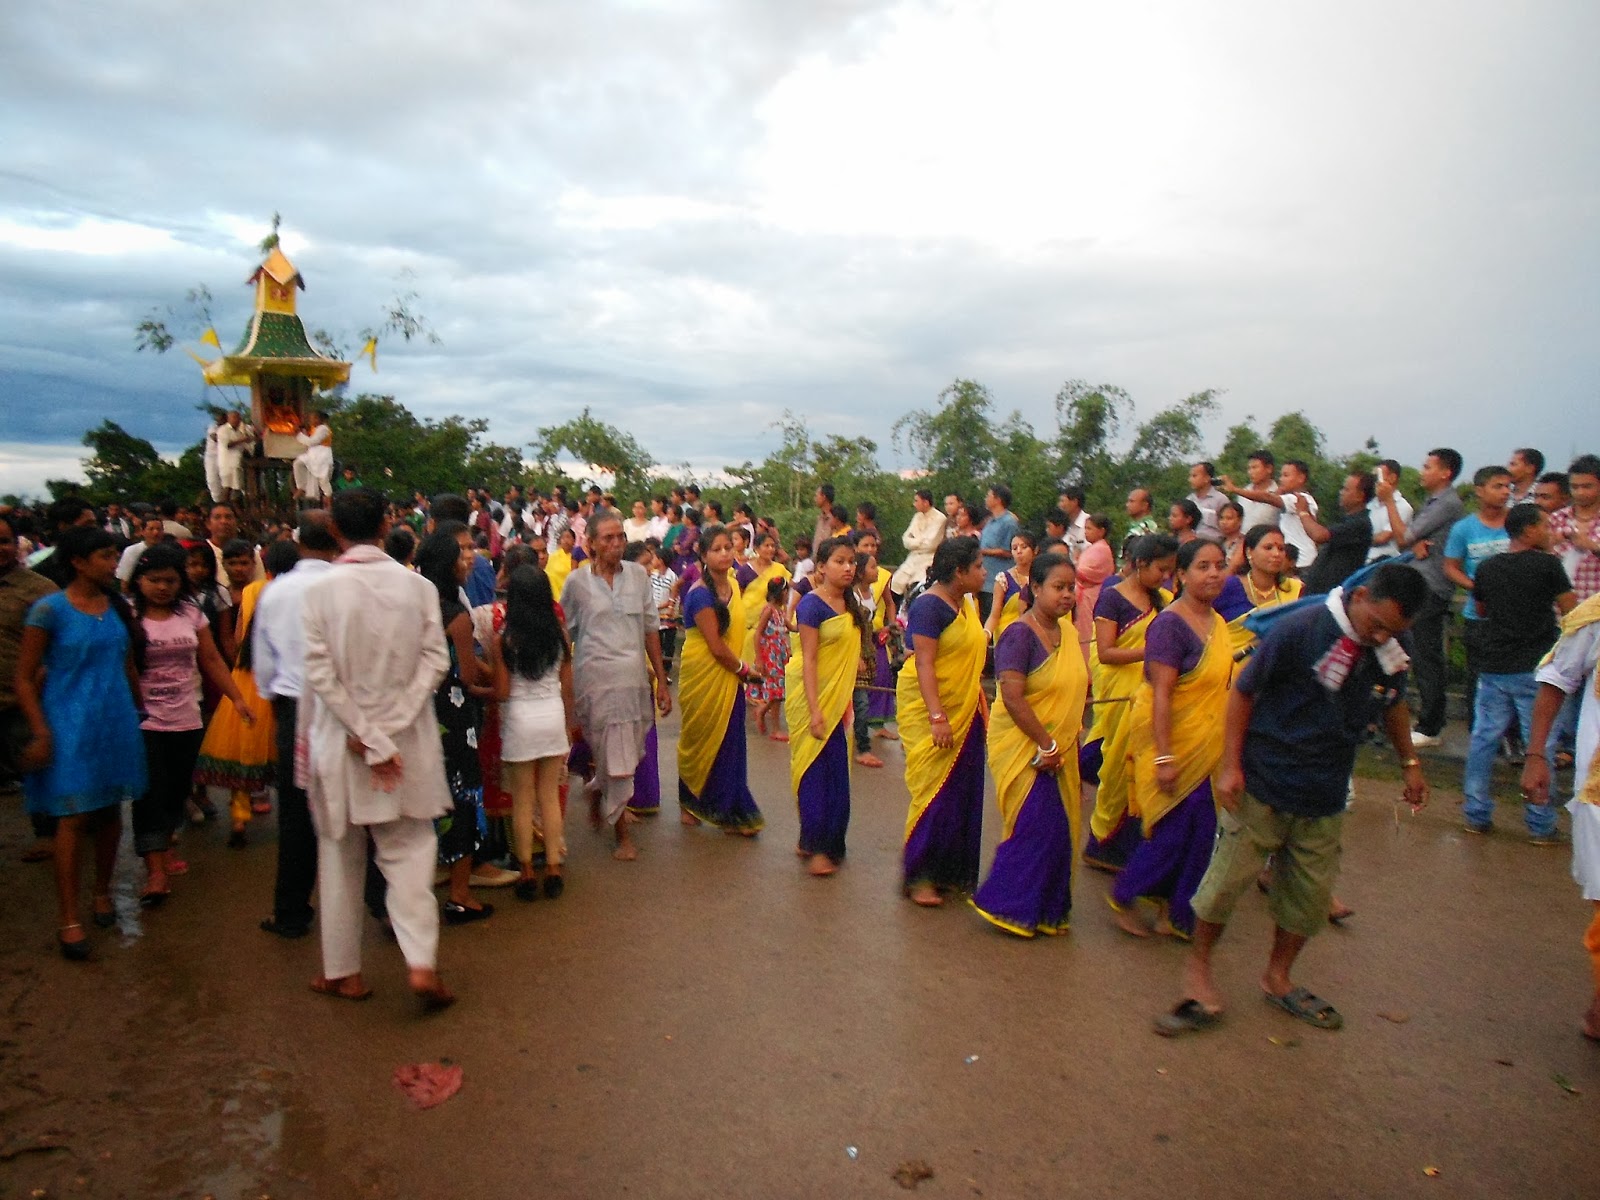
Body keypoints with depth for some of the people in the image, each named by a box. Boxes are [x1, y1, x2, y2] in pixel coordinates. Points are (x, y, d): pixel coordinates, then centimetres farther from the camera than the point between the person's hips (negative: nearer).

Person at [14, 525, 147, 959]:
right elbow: (24, 678, -7)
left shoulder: (117, 607, 6)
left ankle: (102, 891, 31)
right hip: (70, 725, -5)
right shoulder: (50, 609, -9)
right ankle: (69, 919, 5)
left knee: (110, 811, 13)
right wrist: (41, 734, -12)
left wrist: (140, 712, 16)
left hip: (116, 724, 5)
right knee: (74, 817, -4)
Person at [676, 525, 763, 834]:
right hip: (703, 677, -6)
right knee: (700, 741, 8)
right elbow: (716, 646, -19)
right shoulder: (700, 594, -18)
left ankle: (732, 813, 16)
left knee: (729, 744, 8)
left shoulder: (733, 585, 5)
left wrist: (740, 670, 2)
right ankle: (689, 804, 27)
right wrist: (743, 669, -6)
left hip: (729, 678, 6)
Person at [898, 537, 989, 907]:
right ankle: (918, 877, 7)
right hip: (930, 712, -8)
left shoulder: (965, 605, 10)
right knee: (934, 793, -4)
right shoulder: (929, 606, -16)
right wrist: (937, 717, -26)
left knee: (962, 794, 10)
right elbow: (923, 663, -21)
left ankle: (952, 871, 22)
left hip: (964, 713, 8)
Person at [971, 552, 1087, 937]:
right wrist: (1045, 745, -21)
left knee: (1059, 831, 11)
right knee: (1036, 828, -8)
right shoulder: (1020, 635, -17)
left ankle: (1047, 910, 26)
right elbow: (1012, 697, -24)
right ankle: (1005, 905, 9)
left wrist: (1059, 746, 14)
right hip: (1023, 748, -8)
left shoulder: (1066, 630, 8)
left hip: (1057, 749, 8)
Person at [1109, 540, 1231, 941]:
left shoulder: (1218, 623, 8)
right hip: (1171, 741, -8)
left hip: (1204, 745, 8)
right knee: (1174, 830, -2)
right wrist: (1163, 757, -25)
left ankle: (1173, 911, 26)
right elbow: (1161, 693, -22)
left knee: (1199, 832, 10)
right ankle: (1123, 896, 18)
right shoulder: (1169, 624, -18)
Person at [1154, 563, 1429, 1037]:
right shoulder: (1301, 629, -19)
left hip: (1324, 797, 5)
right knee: (1228, 878, -1)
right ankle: (1198, 964, 20)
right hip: (1263, 785, -5)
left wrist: (1409, 762, 23)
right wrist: (1231, 764, -15)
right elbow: (1243, 690, -12)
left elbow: (1393, 703, 20)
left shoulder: (1391, 653, -2)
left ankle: (1277, 977, 33)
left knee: (1312, 893, 13)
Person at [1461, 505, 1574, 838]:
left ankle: (1476, 814, 13)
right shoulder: (1548, 564, -8)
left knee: (1484, 738, 9)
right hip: (1534, 668, -4)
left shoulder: (1487, 568, 6)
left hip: (1492, 667, 4)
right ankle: (1541, 825, 8)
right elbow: (1571, 611, -6)